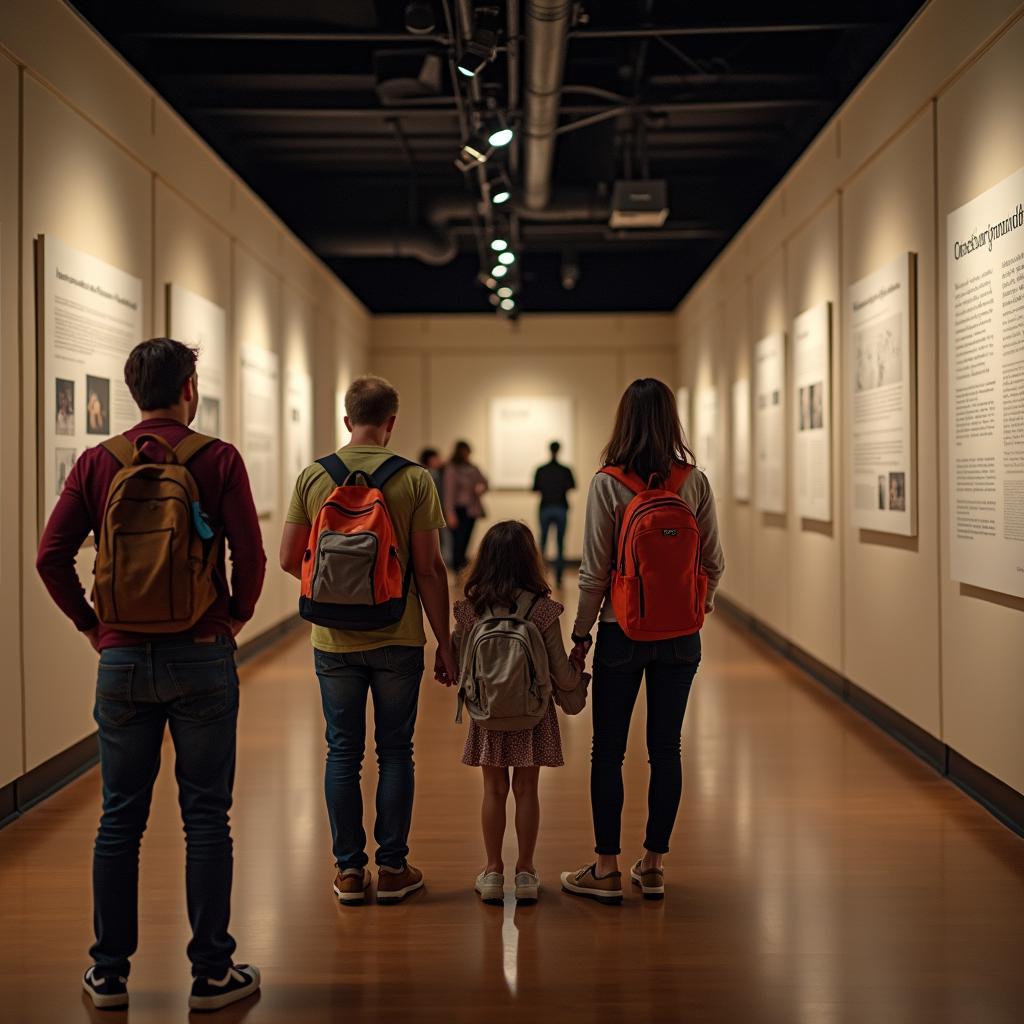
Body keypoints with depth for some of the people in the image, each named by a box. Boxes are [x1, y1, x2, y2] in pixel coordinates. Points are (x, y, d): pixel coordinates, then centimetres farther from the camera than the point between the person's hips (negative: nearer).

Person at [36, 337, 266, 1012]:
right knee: (206, 818, 5)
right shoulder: (218, 459, -6)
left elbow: (52, 555, -2)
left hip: (122, 659, 3)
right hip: (201, 656, -2)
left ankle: (109, 973, 19)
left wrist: (90, 625, 9)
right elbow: (250, 554, -11)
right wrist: (236, 617, 5)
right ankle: (212, 974, 12)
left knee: (120, 820, 11)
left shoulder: (97, 463, 2)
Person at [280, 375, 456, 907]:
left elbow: (289, 559, 4)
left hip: (334, 641, 2)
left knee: (342, 753, 10)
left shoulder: (312, 477, -1)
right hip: (397, 639, -1)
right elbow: (429, 570, -7)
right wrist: (445, 644, 1)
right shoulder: (414, 480, -7)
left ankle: (349, 870, 15)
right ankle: (392, 868, 15)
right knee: (395, 752, 9)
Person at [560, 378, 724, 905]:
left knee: (608, 750, 7)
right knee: (666, 748, 10)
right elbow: (713, 561, 2)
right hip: (680, 635, 3)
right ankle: (653, 865, 18)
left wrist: (581, 634, 2)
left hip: (622, 633, -3)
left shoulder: (607, 485, -10)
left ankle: (606, 869, 11)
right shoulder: (695, 482, -3)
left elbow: (594, 571, -9)